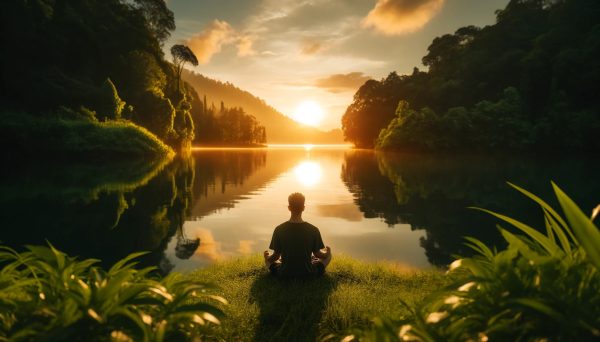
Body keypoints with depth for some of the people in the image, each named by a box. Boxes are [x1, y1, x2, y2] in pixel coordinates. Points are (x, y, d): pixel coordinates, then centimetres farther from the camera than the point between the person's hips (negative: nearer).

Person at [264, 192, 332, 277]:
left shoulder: (279, 229, -14)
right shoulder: (313, 230, -15)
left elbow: (275, 256, -5)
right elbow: (317, 254, -1)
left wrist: (267, 257, 19)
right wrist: (327, 252, 22)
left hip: (284, 274, 1)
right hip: (308, 274, 0)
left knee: (268, 259, 29)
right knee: (327, 255, 22)